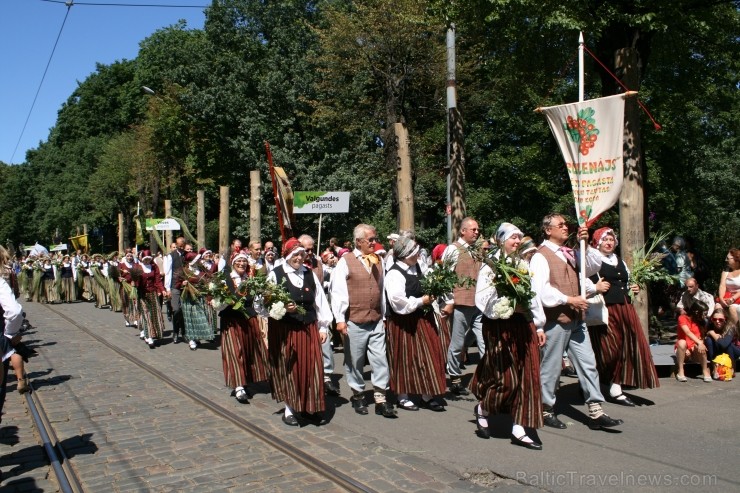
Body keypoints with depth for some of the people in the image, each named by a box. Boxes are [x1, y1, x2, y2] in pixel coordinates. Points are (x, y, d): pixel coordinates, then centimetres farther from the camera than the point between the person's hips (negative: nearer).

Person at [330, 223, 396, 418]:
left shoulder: (377, 261, 11)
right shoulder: (345, 261, -5)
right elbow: (337, 291, -9)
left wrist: (384, 315, 15)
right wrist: (340, 319, -13)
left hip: (376, 321, 4)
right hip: (354, 322, -4)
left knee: (380, 360, 2)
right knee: (355, 361, 8)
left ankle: (381, 400, 10)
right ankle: (357, 396, 25)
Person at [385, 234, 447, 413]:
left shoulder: (416, 266, 6)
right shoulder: (394, 274, -20)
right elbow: (398, 303, -27)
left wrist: (430, 296, 3)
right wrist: (421, 301, -17)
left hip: (422, 319, 8)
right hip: (404, 323, -8)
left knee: (427, 356, 10)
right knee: (406, 359, 5)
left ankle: (427, 396, 23)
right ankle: (403, 397, 22)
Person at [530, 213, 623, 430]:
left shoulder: (570, 254, 16)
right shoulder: (541, 256, -8)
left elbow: (593, 268, 7)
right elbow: (541, 290, -18)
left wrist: (585, 245, -4)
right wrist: (569, 300, -18)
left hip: (576, 319, 7)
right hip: (555, 320, -7)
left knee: (588, 364, 6)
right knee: (551, 367, 4)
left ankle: (595, 412, 13)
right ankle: (546, 410, 19)